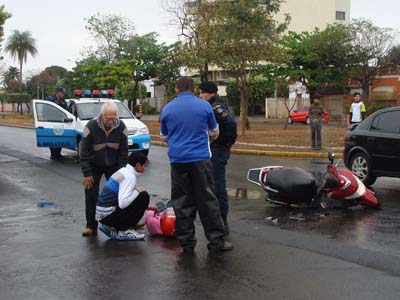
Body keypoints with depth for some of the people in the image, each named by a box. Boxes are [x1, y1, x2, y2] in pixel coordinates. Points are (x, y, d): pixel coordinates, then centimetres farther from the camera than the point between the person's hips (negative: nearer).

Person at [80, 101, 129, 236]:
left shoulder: (121, 127, -17)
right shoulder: (91, 127, -24)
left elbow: (123, 152, -8)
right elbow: (84, 152, -19)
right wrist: (87, 174, -20)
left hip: (113, 165, 2)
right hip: (94, 166, -2)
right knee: (91, 195, -3)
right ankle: (91, 226, 6)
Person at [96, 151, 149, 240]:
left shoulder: (123, 171, 14)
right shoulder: (130, 177, -15)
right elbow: (123, 203, -27)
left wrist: (147, 206, 25)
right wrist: (138, 191, -11)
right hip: (108, 215, -9)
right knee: (144, 196, -9)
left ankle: (111, 227, 14)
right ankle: (123, 231, -3)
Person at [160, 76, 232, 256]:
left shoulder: (167, 109, 4)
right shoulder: (204, 106, 0)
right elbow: (214, 132, 15)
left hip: (178, 160, 1)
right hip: (200, 159, -1)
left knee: (182, 204, 7)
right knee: (207, 200, 5)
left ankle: (187, 245, 9)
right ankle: (216, 242, 9)